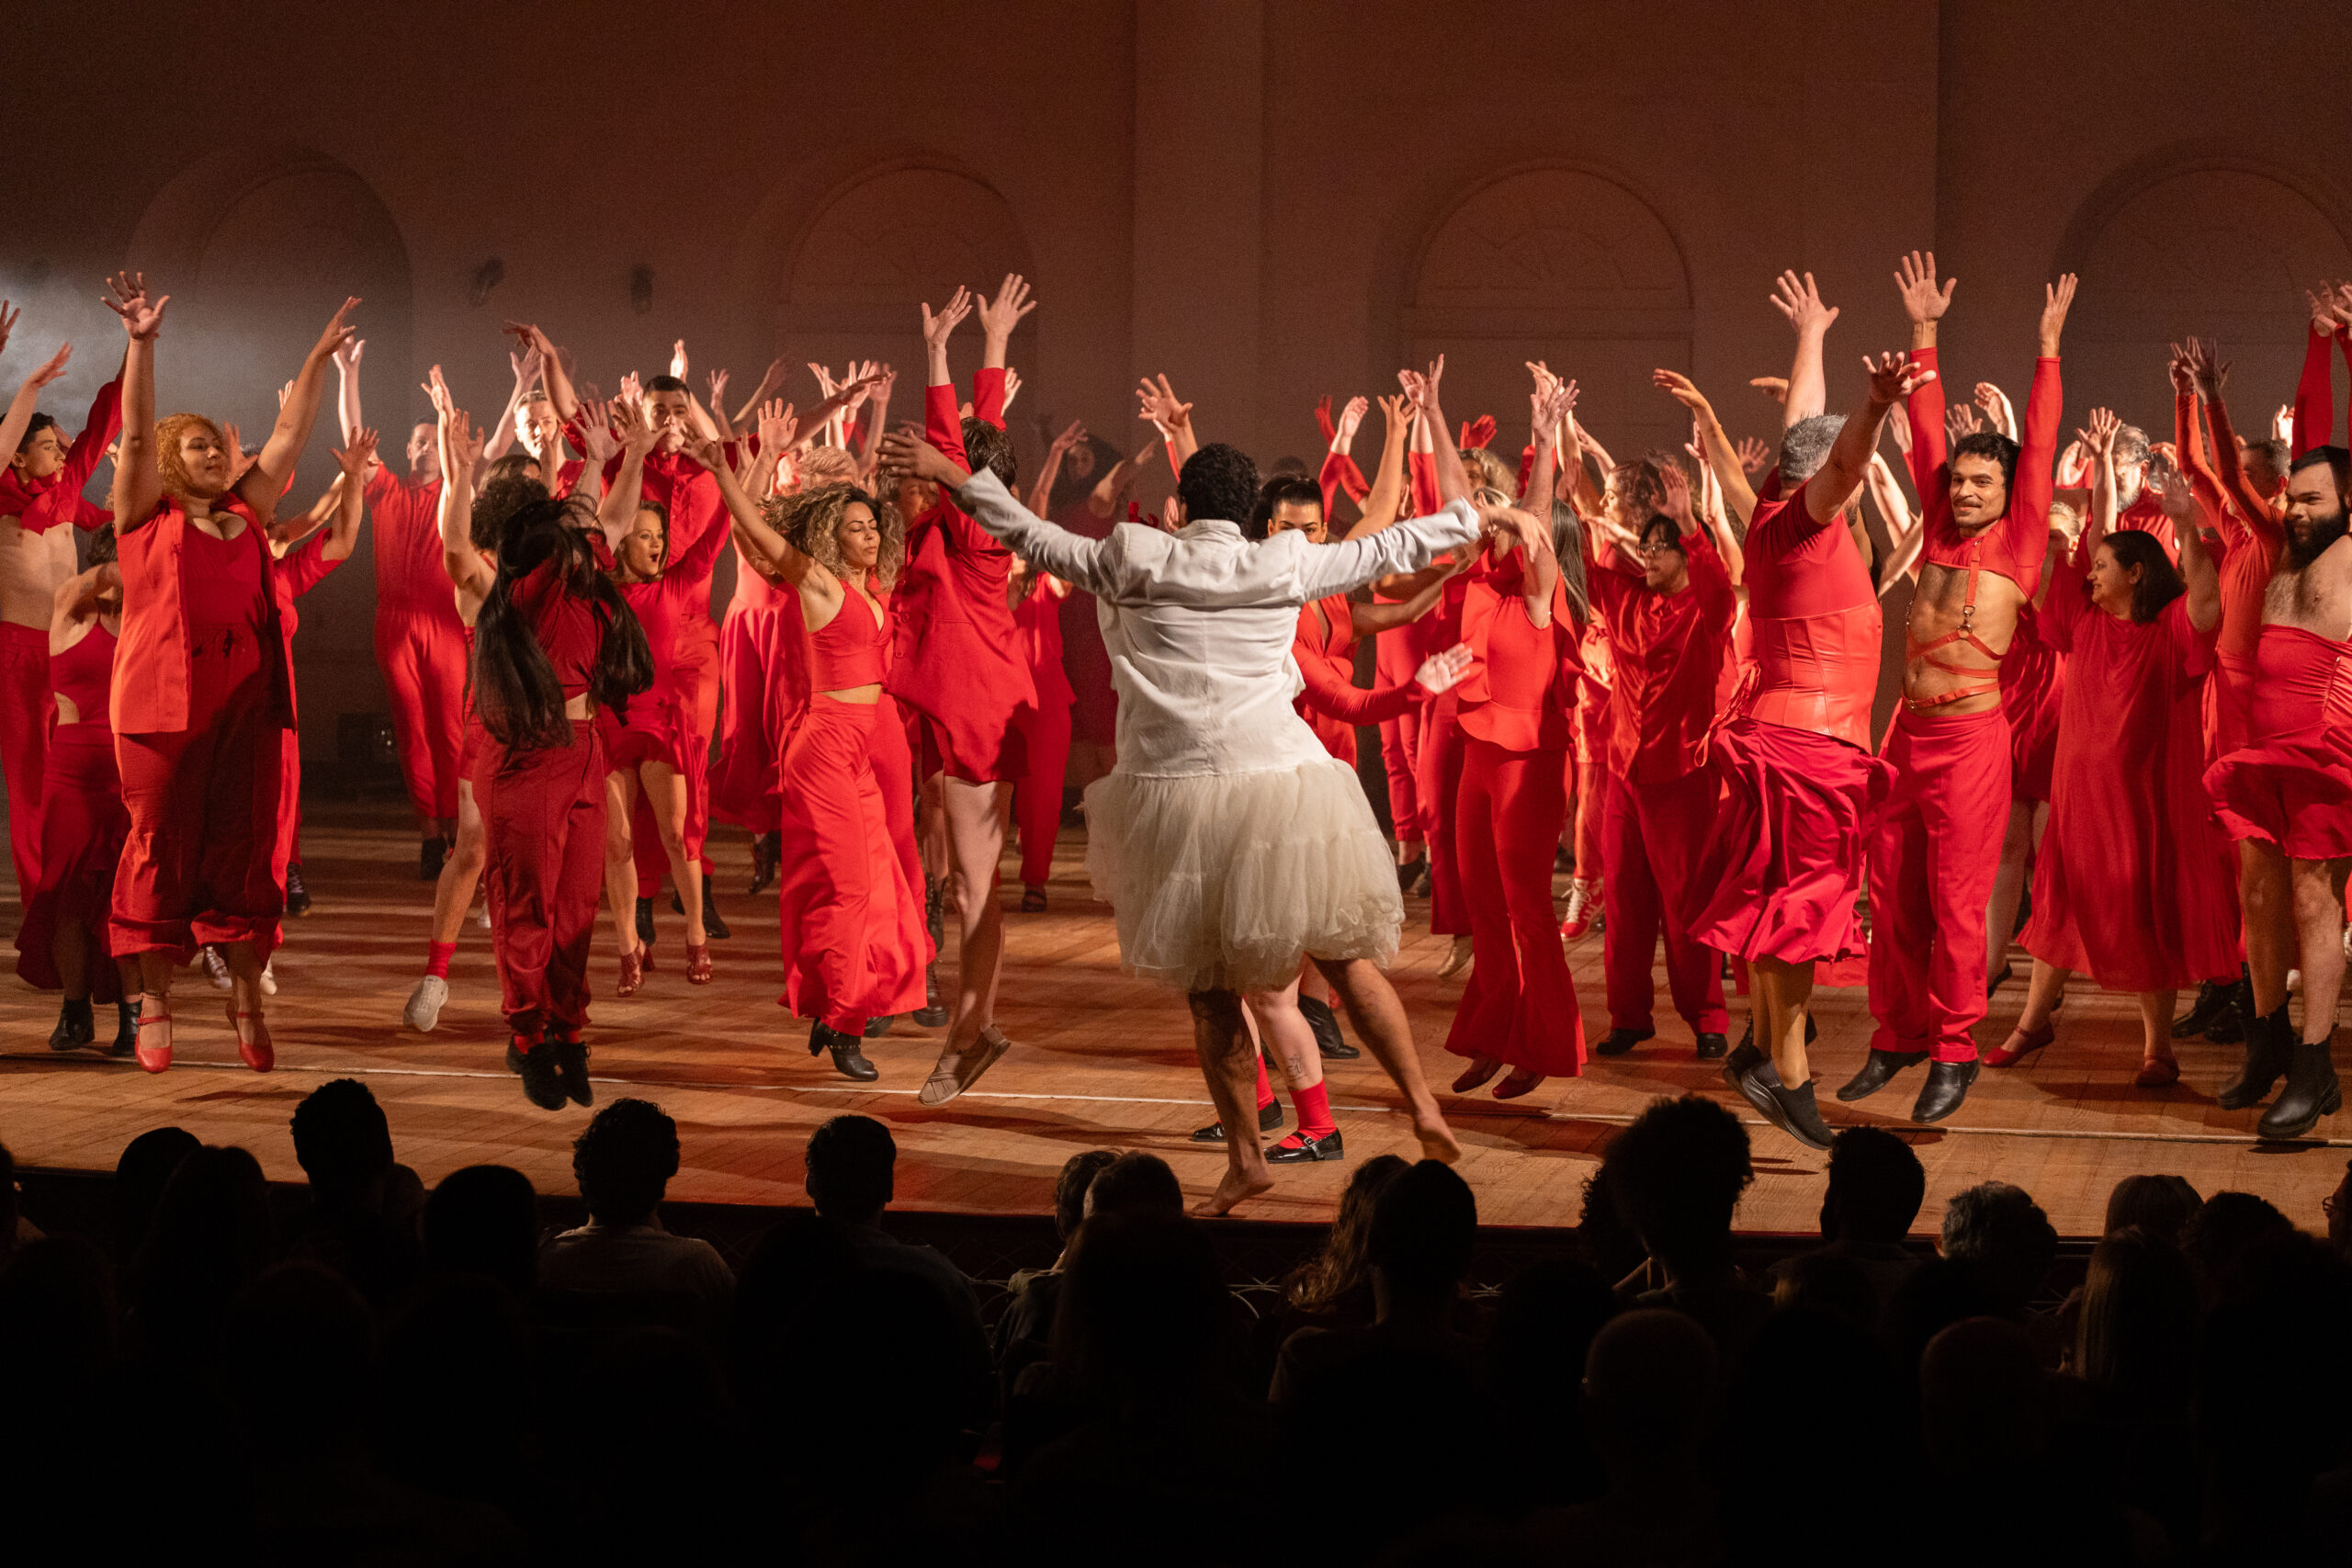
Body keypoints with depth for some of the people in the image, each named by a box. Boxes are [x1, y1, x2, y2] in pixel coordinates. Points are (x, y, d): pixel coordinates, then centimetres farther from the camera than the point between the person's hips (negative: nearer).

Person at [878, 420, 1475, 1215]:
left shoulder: (1136, 562, 2)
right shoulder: (1284, 566, 5)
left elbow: (1035, 537, 9)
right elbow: (1384, 550, 16)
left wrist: (950, 475, 17)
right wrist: (1470, 517, 33)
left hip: (1176, 799, -1)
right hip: (1280, 785, 1)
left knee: (1211, 993, 7)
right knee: (1345, 960, 11)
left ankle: (1246, 1158, 11)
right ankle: (1423, 1106, 7)